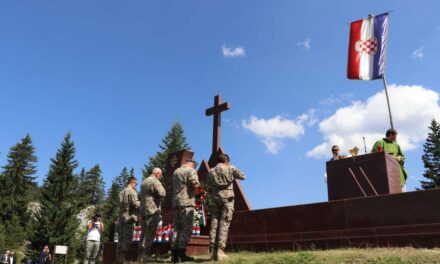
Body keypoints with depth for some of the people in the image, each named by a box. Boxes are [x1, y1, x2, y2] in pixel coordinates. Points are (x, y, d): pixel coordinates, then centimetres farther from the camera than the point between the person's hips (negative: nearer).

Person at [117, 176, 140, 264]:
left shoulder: (121, 192, 17)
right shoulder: (132, 191, -7)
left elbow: (122, 205, 15)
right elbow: (135, 204, -16)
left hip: (121, 217, 8)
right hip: (129, 217, -8)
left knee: (121, 238, 8)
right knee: (127, 238, -7)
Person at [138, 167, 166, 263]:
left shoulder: (144, 182, 17)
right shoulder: (155, 181, -9)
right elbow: (162, 193, -17)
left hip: (143, 210, 8)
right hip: (153, 210, -8)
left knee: (144, 232, 11)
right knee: (150, 233, -7)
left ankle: (141, 255, 13)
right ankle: (145, 255, -9)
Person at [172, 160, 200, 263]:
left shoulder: (176, 171, 20)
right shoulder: (191, 171, -2)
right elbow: (195, 185, -14)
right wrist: (198, 186, 9)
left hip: (176, 201, 7)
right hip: (187, 201, -7)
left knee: (177, 228, 7)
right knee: (186, 228, -6)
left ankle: (175, 255, 4)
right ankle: (181, 253, -11)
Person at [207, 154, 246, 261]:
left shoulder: (211, 171, 14)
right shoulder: (230, 168, 4)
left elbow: (209, 189, 13)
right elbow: (243, 177, 14)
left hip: (215, 199, 3)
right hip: (227, 198, -3)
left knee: (214, 224, 4)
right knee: (224, 224, -5)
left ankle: (213, 251, -2)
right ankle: (220, 251, -13)